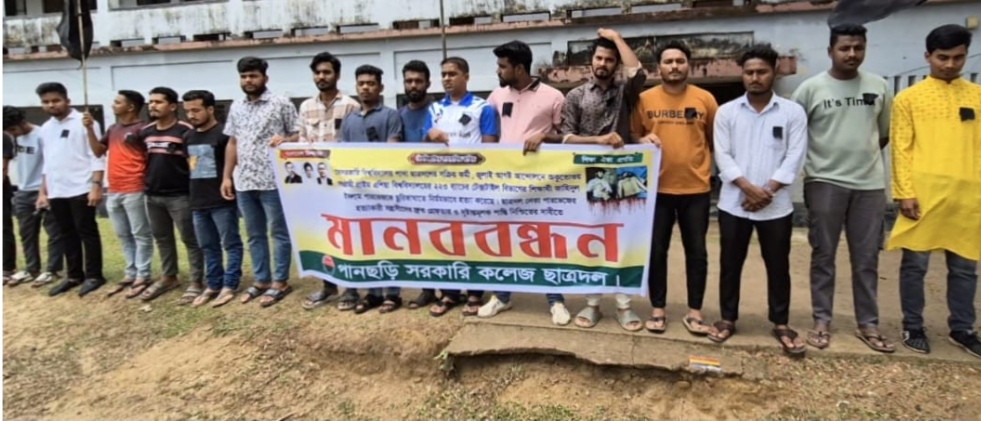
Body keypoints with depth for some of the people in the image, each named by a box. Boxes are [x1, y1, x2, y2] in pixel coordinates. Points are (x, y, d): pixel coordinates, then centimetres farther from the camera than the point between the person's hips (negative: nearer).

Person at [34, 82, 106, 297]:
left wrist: (96, 186, -17)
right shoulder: (46, 128, 15)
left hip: (81, 190, -7)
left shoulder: (84, 123, -6)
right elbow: (47, 162, 20)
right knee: (68, 235, 12)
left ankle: (93, 276, 8)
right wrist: (43, 192, 16)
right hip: (56, 192, 7)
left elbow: (96, 157, -10)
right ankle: (74, 275, 21)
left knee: (87, 232, 0)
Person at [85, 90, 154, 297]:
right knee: (123, 236, 14)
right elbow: (98, 151, 18)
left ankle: (143, 276, 6)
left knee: (140, 235, 0)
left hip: (134, 191, -9)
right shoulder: (113, 129, 17)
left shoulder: (142, 129, -9)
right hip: (113, 192, 9)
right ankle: (130, 274, 24)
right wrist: (90, 129, 6)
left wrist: (148, 183, -16)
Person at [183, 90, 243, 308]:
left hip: (223, 201, -8)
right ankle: (213, 285, 24)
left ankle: (229, 286, 9)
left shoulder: (223, 134, -11)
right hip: (198, 202, 8)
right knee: (208, 247, 14)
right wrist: (193, 193, 15)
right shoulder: (188, 137, 13)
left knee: (231, 244, 2)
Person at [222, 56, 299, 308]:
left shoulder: (281, 104, -3)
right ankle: (261, 280, 24)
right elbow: (232, 143, 17)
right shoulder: (236, 107, 14)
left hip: (273, 181, -6)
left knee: (279, 233, 3)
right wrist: (227, 176, 12)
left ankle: (280, 281, 12)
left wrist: (284, 140, -23)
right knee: (254, 235, 13)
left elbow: (299, 135, -1)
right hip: (243, 182, 6)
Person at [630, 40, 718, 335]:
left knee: (696, 251, 7)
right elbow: (632, 136, 8)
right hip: (657, 188, 0)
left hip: (696, 188, 1)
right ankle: (658, 309, 19)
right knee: (657, 250, 6)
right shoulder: (645, 99, 2)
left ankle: (694, 311, 19)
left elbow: (716, 139, 9)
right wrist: (643, 140, -12)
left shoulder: (705, 99, 2)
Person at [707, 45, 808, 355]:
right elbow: (722, 156, -2)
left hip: (776, 205, 0)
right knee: (730, 264, 8)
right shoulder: (727, 112, 4)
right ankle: (728, 318, 22)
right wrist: (748, 188, -14)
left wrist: (768, 191, -13)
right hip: (734, 203, 1)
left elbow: (794, 158, -3)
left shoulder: (793, 112, 2)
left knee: (778, 266, 8)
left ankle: (781, 323, 23)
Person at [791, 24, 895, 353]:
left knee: (866, 259, 9)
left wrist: (864, 153, 12)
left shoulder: (879, 87, 6)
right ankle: (822, 321, 15)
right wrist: (814, 162, 3)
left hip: (870, 184, 3)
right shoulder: (811, 88, -4)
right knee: (823, 256, 5)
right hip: (825, 183, -3)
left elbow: (885, 132, 17)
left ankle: (868, 324, 19)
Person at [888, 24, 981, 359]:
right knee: (915, 263, 3)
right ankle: (913, 327, 16)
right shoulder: (909, 98, 3)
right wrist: (905, 193, -9)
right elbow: (901, 149, -1)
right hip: (924, 192, -3)